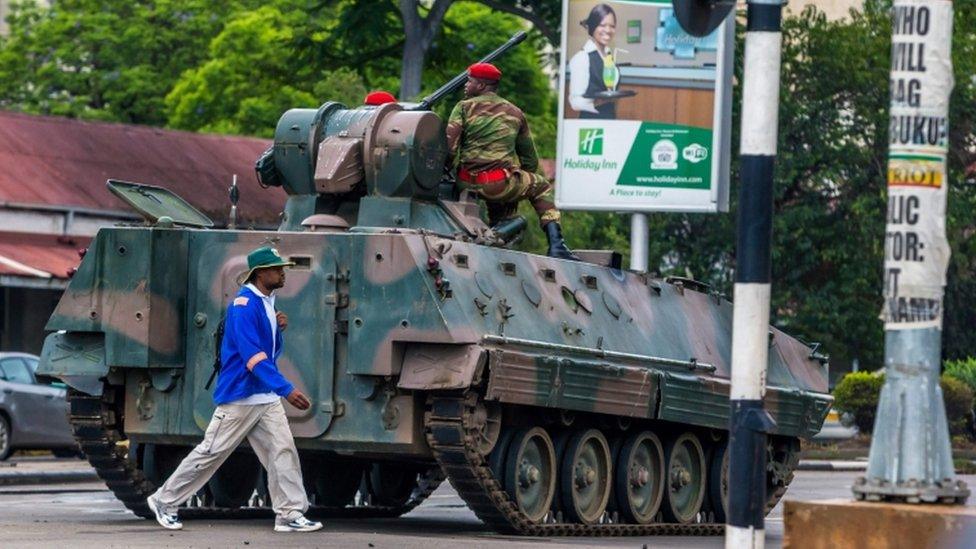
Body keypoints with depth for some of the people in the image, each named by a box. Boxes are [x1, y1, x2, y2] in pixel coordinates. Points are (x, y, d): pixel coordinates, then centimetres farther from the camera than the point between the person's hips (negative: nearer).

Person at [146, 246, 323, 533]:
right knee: (211, 453, 0)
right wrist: (286, 389, -31)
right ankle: (164, 500, 12)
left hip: (266, 397, 8)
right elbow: (253, 356, -26)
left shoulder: (267, 304, 11)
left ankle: (290, 514, 0)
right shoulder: (244, 305, -18)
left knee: (283, 451, -1)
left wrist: (278, 328, -1)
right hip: (240, 396, -8)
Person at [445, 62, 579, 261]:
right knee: (541, 187, 23)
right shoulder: (514, 113, 16)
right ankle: (556, 244, 6)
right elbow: (530, 159, 20)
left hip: (467, 183, 1)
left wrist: (450, 168, 6)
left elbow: (450, 143, -8)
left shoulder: (465, 107, 6)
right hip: (501, 183, -1)